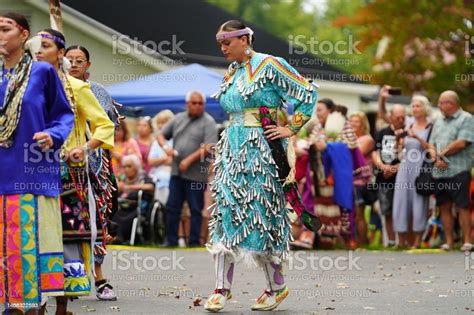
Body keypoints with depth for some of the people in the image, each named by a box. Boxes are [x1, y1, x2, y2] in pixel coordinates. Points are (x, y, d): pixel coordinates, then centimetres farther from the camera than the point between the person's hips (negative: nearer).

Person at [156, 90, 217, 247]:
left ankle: (194, 243, 8)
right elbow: (161, 135, 19)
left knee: (195, 210, 2)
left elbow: (209, 147, -15)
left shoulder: (208, 122, -5)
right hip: (176, 172, 5)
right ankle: (171, 241, 15)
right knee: (172, 207, 7)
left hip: (196, 174, -5)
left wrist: (189, 160, -18)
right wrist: (165, 147, -3)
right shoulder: (178, 119, 12)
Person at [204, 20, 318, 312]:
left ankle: (277, 286, 10)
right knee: (227, 212, -1)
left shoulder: (270, 65, -6)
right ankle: (222, 288, -1)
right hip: (232, 149, 6)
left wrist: (291, 128, -7)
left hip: (262, 149, -6)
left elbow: (308, 93, -7)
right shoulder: (231, 73, 15)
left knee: (261, 213, -4)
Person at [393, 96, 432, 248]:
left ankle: (417, 241, -1)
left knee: (419, 202, -5)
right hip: (405, 168, 5)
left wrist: (418, 138, -20)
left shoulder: (431, 128, 0)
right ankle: (402, 240, 7)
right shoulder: (408, 127, 15)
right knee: (402, 202, 1)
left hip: (421, 169, -5)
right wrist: (399, 138, 0)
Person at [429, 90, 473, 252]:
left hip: (458, 171, -7)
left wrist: (442, 153, -5)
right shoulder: (439, 122, 19)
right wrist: (437, 158, -5)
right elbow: (432, 145, 15)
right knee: (444, 207, 7)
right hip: (440, 171, 7)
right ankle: (449, 241, 11)